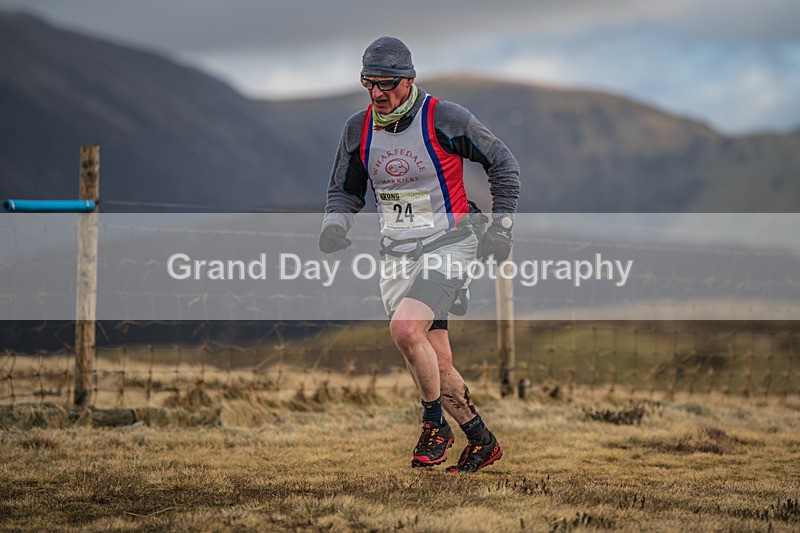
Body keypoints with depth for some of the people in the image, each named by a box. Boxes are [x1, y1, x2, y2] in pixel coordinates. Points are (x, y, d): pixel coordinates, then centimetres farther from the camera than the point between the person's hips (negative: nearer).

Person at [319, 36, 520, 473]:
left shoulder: (444, 119, -11)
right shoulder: (359, 129, 3)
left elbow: (501, 162, 1)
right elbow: (345, 189, 17)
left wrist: (501, 225, -1)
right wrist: (335, 223, -4)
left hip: (448, 246, -5)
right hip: (397, 254, 5)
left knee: (404, 329, -27)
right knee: (436, 364, 3)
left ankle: (435, 424, -7)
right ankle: (482, 442, 20)